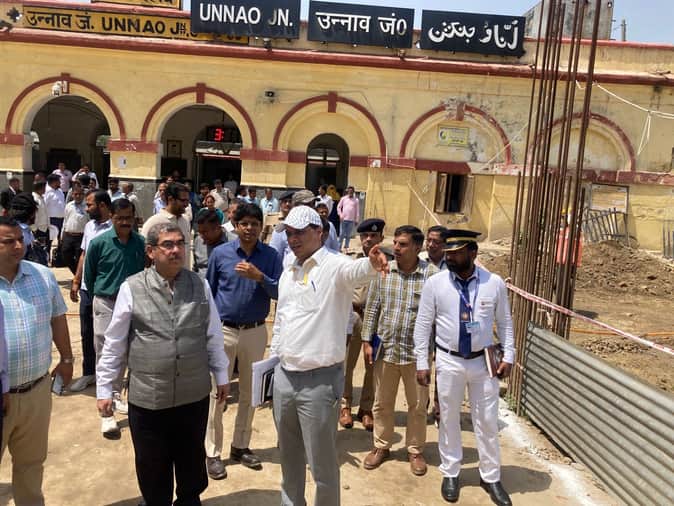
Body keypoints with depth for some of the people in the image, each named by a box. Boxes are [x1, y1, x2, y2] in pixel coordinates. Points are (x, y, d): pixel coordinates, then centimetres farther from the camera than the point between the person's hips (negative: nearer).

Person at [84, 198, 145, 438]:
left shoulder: (141, 243, -4)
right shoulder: (99, 243, -10)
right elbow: (89, 275, 3)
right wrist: (98, 296, 12)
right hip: (105, 304, -3)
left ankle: (116, 397, 35)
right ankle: (106, 412, 3)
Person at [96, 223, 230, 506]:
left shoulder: (200, 286, -3)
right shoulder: (131, 288, -9)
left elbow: (213, 336, 6)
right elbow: (114, 344, -2)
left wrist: (221, 376, 11)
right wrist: (104, 389, 1)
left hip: (194, 394, 2)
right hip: (147, 397, -1)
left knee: (192, 460, 21)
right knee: (152, 465, 17)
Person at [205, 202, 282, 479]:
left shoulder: (270, 256, -3)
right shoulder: (220, 253, -4)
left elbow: (279, 293, -9)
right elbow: (208, 292, 4)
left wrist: (259, 276, -24)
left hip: (255, 332, 2)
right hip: (224, 331, -1)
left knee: (249, 393, 14)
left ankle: (240, 446, 31)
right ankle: (213, 453, 20)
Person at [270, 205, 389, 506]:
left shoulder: (334, 265, -12)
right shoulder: (288, 272, 11)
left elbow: (355, 271, -37)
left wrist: (371, 264, -58)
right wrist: (273, 356, 18)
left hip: (319, 379, -7)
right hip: (284, 376, 7)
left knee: (322, 463, 6)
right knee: (289, 455, 24)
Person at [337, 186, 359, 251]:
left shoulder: (356, 200, 4)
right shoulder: (343, 198, 6)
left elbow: (357, 210, 5)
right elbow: (339, 207, 9)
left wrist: (356, 220, 2)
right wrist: (340, 215, -3)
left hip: (351, 220, 0)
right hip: (343, 219, 0)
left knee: (348, 235, 4)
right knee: (341, 234, 0)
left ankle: (346, 247, 13)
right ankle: (339, 247, 5)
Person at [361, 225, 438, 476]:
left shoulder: (432, 274, -10)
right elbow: (372, 308, 4)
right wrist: (367, 341, 2)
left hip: (417, 352, -2)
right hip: (385, 349, 3)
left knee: (417, 405, 13)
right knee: (382, 403, 16)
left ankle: (415, 450, 33)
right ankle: (381, 446, 35)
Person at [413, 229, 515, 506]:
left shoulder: (494, 283, -7)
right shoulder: (435, 283, -9)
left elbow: (504, 322, 5)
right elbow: (423, 325, -4)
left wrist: (508, 356, 2)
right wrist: (422, 363, -4)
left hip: (484, 361, 1)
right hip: (449, 361, 0)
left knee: (487, 421, 12)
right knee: (449, 419, 13)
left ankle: (491, 477, 33)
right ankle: (450, 474, 33)